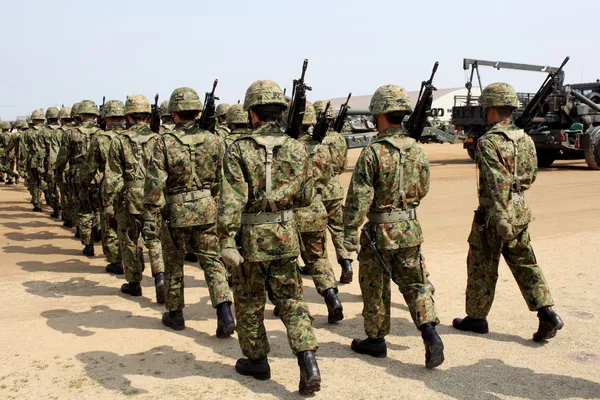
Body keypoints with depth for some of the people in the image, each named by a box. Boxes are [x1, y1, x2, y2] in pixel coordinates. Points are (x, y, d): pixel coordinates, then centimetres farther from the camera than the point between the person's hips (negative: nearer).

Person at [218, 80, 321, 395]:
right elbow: (305, 197, 7)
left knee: (249, 302, 16)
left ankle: (256, 360, 30)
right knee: (291, 300, 12)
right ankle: (307, 360, -2)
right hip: (286, 236, 3)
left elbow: (231, 200, -19)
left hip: (251, 238, -3)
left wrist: (227, 243, -19)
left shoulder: (239, 150, -11)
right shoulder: (296, 149, -1)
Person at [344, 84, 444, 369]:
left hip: (380, 231, -5)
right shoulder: (418, 150, 0)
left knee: (375, 287, 11)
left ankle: (376, 340, 24)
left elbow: (358, 198, -19)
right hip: (410, 228, 5)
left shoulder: (373, 152, -18)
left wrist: (350, 233, -12)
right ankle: (430, 333, 0)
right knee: (414, 283, 15)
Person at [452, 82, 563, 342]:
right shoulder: (526, 139, 7)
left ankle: (476, 318, 19)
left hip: (493, 214, -7)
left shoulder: (488, 143, -17)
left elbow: (497, 183, -25)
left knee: (481, 267, 7)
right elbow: (530, 176, 16)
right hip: (521, 211, 7)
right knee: (525, 264, 13)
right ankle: (547, 313, 6)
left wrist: (500, 218, -26)